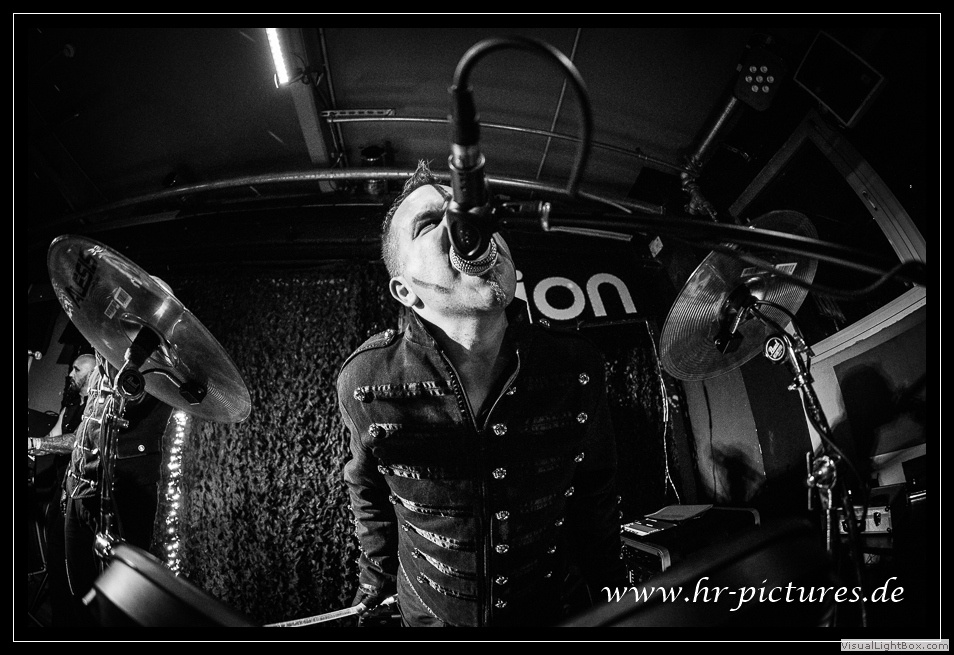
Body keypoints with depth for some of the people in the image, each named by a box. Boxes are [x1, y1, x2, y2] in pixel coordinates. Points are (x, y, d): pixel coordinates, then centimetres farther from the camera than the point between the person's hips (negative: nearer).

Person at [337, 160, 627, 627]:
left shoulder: (575, 366, -19)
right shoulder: (365, 383, -22)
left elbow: (595, 489, -4)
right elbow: (368, 488, -2)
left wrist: (612, 596, 4)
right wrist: (375, 581, 6)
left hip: (556, 607, 1)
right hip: (430, 612, 0)